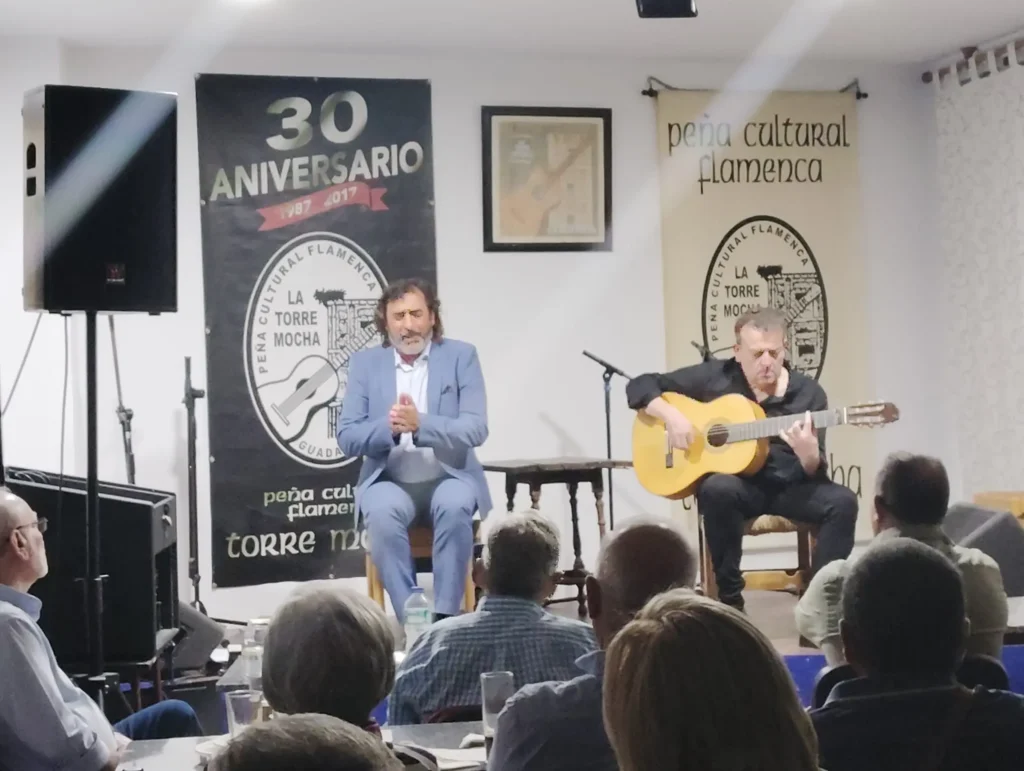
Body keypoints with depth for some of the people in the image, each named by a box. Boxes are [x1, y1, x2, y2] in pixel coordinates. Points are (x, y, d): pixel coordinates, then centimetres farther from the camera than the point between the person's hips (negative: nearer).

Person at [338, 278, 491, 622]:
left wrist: (420, 424, -27)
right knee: (381, 513, -32)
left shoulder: (461, 356, 0)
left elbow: (475, 429, -10)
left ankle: (444, 616, -25)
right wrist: (390, 427, -21)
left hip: (449, 477, -1)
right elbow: (347, 438, 0)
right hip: (389, 480, 1)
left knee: (455, 507, -34)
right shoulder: (364, 363, 5)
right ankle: (410, 618, -24)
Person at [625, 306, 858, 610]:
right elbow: (640, 386, 2)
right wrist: (671, 415, -17)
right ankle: (729, 598, -23)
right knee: (717, 489, -36)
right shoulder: (713, 376, -2)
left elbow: (816, 473, -5)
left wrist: (808, 454, -30)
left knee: (842, 501, -27)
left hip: (789, 487, 1)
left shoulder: (808, 392, -1)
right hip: (737, 484, -1)